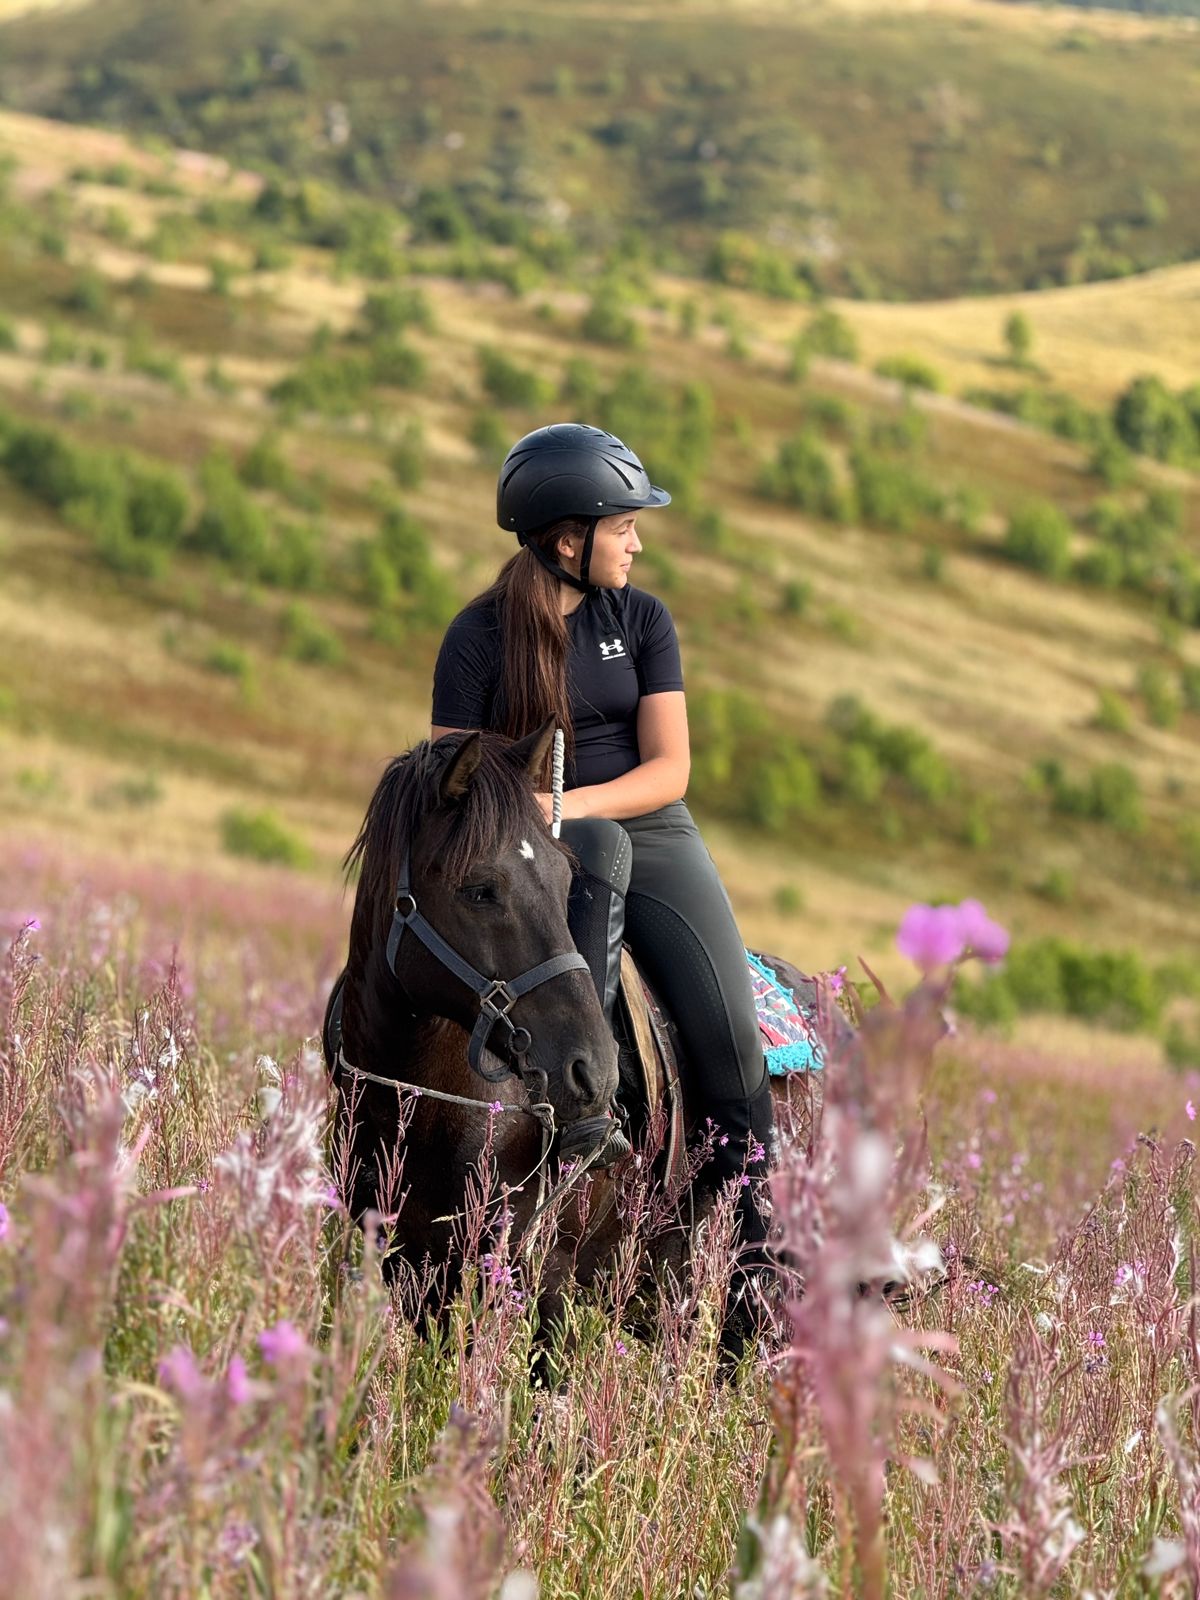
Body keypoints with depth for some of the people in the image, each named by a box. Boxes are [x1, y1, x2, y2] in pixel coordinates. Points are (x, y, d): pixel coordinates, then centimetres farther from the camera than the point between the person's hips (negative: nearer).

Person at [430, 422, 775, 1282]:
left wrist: (573, 802, -17)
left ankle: (754, 1250, -13)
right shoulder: (479, 637, -1)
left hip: (652, 832, 2)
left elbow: (669, 770, -1)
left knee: (730, 1032, -19)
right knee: (599, 850, -40)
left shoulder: (642, 619, 6)